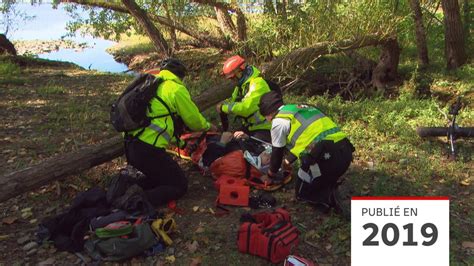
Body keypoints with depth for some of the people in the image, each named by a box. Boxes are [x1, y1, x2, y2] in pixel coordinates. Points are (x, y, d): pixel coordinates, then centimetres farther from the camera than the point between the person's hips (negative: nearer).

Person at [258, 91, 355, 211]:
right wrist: (288, 160, 49)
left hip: (326, 156, -8)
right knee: (321, 182, 33)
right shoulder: (298, 108, 26)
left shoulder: (278, 121, 3)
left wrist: (271, 175, 31)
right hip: (345, 151, 8)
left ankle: (329, 198, -7)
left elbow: (277, 152, 13)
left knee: (302, 193, 16)